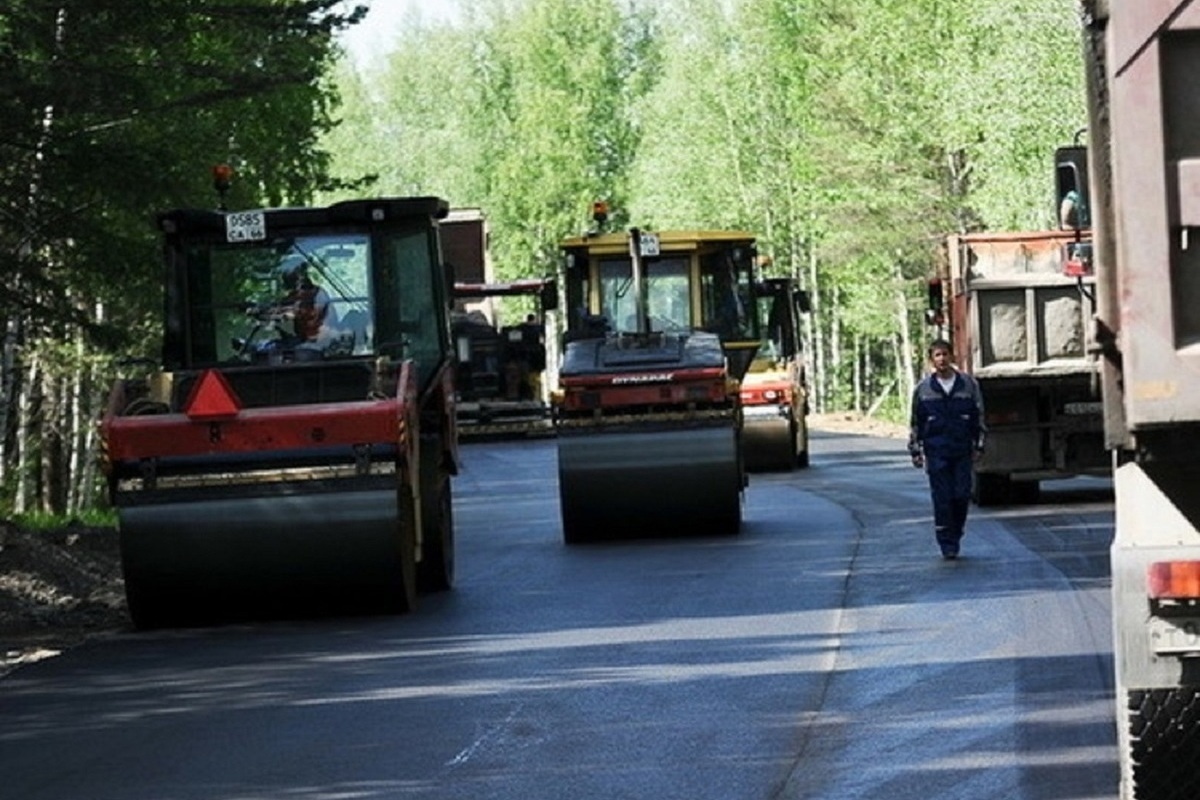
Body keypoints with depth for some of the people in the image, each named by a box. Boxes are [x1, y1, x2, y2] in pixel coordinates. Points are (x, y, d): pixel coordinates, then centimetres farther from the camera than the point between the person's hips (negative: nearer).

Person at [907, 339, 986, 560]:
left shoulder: (969, 385, 4)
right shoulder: (923, 389, 3)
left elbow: (979, 417, 10)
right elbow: (915, 423, 10)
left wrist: (978, 446, 6)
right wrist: (915, 451, 7)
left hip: (962, 450, 1)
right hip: (936, 452, -1)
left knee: (962, 496, -2)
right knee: (942, 498, -4)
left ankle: (955, 535, 17)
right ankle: (946, 544, 0)